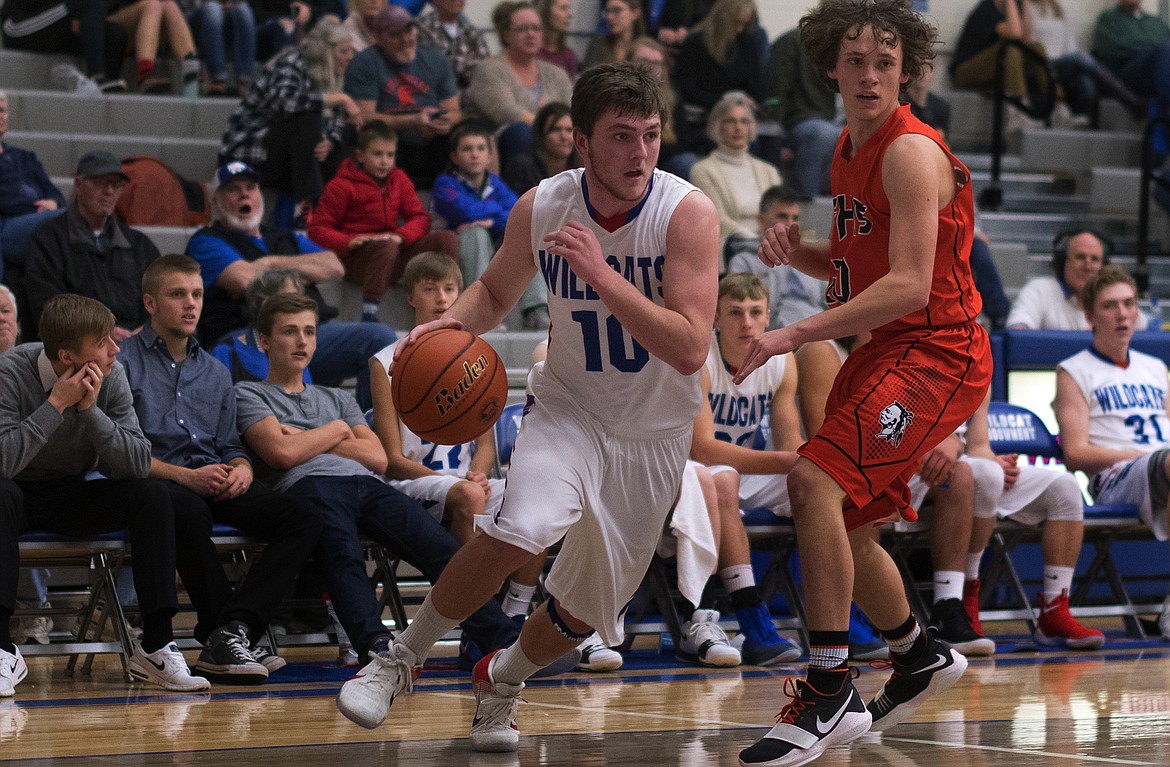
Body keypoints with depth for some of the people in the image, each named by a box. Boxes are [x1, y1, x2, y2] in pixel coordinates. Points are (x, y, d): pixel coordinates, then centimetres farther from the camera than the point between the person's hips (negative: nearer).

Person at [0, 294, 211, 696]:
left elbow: (139, 463, -15)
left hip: (75, 498, 4)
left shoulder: (111, 376, -9)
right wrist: (56, 405, -30)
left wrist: (90, 409, -25)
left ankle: (157, 647, -19)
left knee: (151, 494, -21)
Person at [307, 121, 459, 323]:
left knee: (447, 239, -13)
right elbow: (317, 228, -7)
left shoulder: (399, 180, 13)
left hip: (394, 248, 6)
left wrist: (401, 236, -16)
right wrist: (348, 242, -25)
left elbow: (420, 218, 7)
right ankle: (369, 315, -40)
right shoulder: (341, 186, -4)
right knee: (386, 247, -40)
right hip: (354, 258, -6)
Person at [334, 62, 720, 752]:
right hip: (568, 410, 0)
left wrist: (603, 277, -36)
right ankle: (402, 658, -8)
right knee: (517, 534, -30)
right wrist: (454, 322, -14)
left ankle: (501, 680, 42)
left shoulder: (688, 213, -21)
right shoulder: (540, 209, -13)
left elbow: (690, 351, -29)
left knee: (585, 610, 10)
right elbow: (496, 292, 9)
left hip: (654, 436, 0)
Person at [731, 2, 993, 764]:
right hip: (885, 350, 10)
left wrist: (796, 334, -29)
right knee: (841, 519, 17)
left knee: (816, 480, -24)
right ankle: (920, 657, 40)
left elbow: (908, 284, -25)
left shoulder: (911, 152, -17)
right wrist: (797, 251, 0)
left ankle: (829, 693, -21)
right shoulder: (851, 151, 11)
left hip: (938, 352, -10)